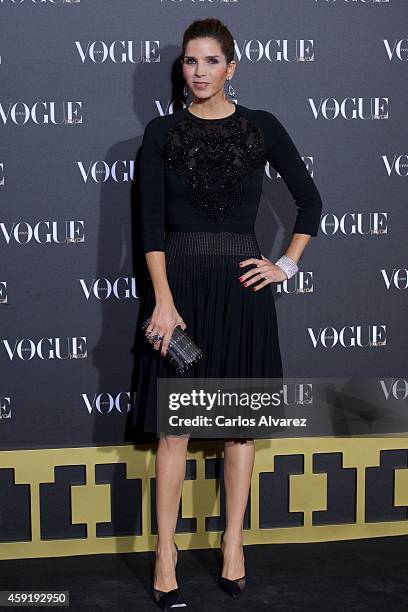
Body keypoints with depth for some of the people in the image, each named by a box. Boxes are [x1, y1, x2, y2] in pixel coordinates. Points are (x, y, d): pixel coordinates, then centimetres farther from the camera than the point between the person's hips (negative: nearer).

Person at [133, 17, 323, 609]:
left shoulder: (262, 127, 4)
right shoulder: (162, 131, 2)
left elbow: (309, 199, 11)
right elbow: (151, 221, -5)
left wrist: (287, 265, 3)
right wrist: (163, 300, -13)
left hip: (241, 284, 1)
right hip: (179, 280, -1)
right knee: (175, 425, 1)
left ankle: (233, 544, 20)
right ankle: (165, 555, 10)